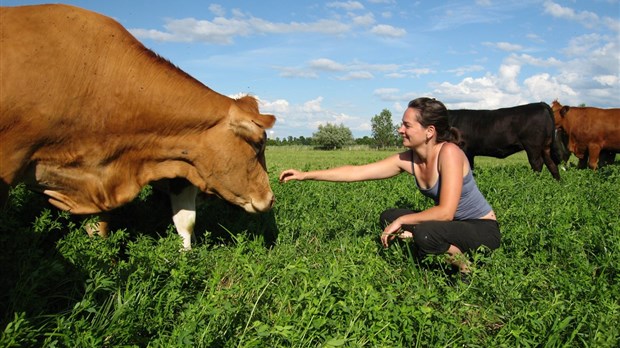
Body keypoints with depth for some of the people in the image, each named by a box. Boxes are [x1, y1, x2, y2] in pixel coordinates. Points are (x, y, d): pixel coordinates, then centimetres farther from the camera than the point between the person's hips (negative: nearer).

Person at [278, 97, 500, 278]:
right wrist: (305, 175, -10)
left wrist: (401, 221, -21)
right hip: (453, 224, 7)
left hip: (483, 229, -7)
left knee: (425, 233, -33)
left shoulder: (448, 152, -26)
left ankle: (465, 266, -4)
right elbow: (356, 172, -7)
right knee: (388, 217, 1)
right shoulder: (407, 160, -7)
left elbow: (445, 212, -31)